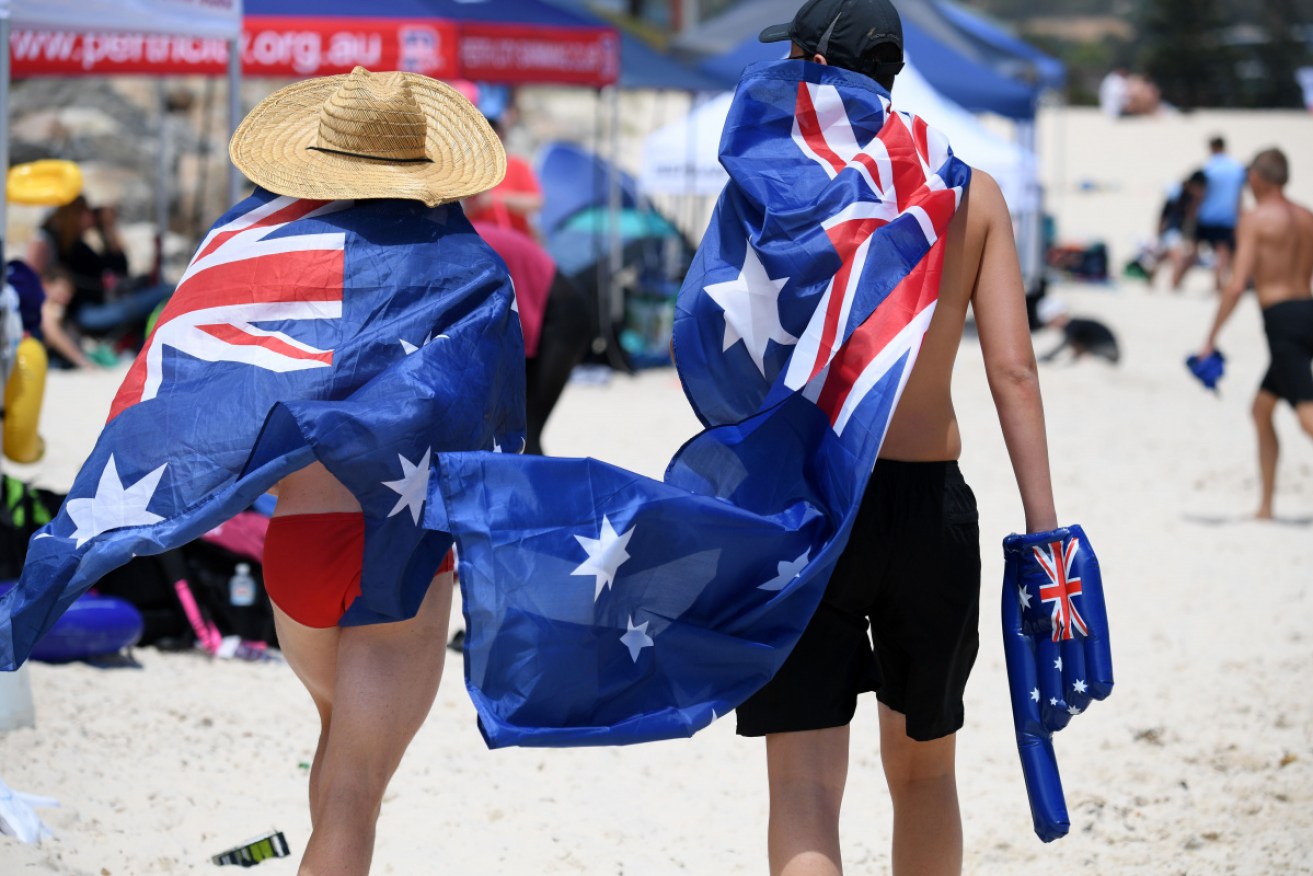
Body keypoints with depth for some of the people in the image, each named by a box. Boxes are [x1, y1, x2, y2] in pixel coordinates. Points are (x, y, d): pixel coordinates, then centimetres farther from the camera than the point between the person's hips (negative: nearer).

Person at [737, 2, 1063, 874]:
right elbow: (1013, 369, -2)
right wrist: (1043, 528, -3)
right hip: (932, 505, 3)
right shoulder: (974, 193, 5)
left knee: (804, 787, -5)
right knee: (925, 771, 22)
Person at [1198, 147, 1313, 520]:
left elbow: (1237, 285, -13)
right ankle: (1265, 506, 25)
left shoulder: (1255, 220, -6)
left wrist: (1211, 339, -9)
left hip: (1281, 319, -8)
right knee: (1262, 408, 21)